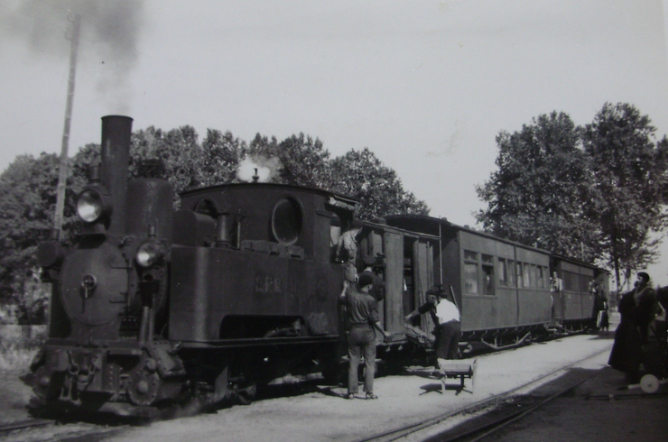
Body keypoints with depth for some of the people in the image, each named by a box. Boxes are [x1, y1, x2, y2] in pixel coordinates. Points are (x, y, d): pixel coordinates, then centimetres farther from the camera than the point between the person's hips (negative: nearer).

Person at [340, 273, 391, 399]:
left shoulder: (350, 294, -3)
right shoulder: (370, 300, -11)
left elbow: (342, 298, 21)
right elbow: (375, 320, -13)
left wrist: (345, 287, 40)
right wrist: (384, 333, -1)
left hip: (353, 332, 3)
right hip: (367, 332, -3)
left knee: (353, 362, 9)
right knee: (370, 363, 4)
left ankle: (351, 391, 10)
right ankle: (369, 392, 4)